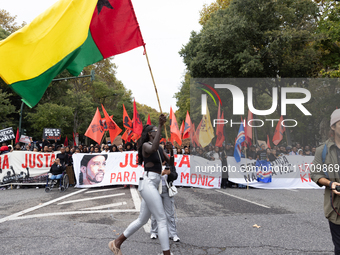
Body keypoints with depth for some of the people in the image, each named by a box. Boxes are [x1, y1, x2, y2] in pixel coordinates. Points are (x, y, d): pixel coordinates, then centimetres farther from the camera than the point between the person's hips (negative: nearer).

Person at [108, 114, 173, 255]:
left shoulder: (160, 147, 17)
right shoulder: (146, 145, -8)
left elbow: (170, 161, 17)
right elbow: (153, 149, -33)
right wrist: (161, 126, -34)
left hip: (153, 185, 9)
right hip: (148, 183, -9)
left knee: (142, 220, 15)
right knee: (162, 220, -7)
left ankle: (116, 243, 27)